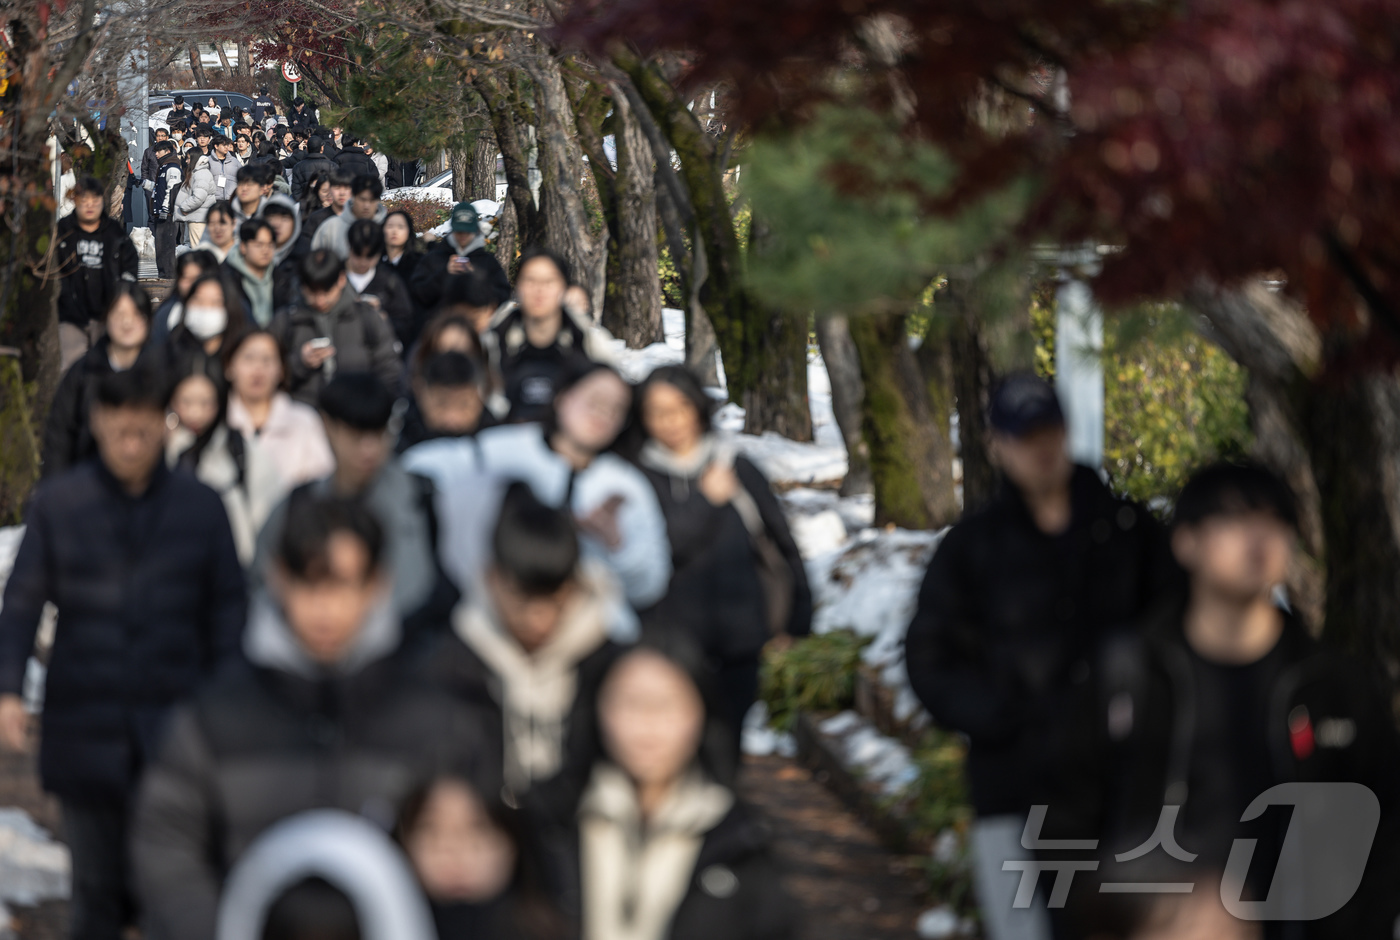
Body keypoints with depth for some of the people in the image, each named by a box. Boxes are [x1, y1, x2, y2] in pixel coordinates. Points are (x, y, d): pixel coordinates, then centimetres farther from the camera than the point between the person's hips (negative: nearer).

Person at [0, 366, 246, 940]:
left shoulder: (201, 506, 4)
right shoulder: (57, 503, 2)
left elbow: (226, 612, 7)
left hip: (174, 726, 0)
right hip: (84, 726, 0)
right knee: (96, 882, 9)